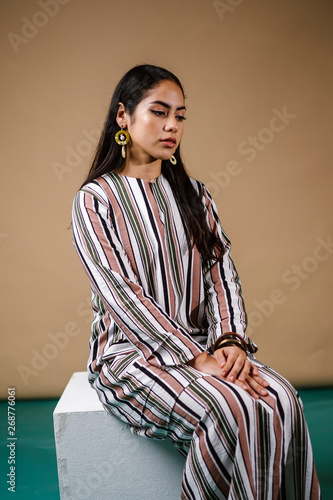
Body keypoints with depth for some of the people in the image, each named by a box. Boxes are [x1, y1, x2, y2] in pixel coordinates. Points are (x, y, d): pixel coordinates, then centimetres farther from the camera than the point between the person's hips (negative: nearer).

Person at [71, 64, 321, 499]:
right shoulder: (95, 199, -2)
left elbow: (222, 271, 6)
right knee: (231, 411, -30)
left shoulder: (194, 194, 14)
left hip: (204, 344, 5)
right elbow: (121, 293, -13)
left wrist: (229, 341, -13)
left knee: (281, 401, -23)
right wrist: (197, 359, -20)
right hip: (131, 350, -4)